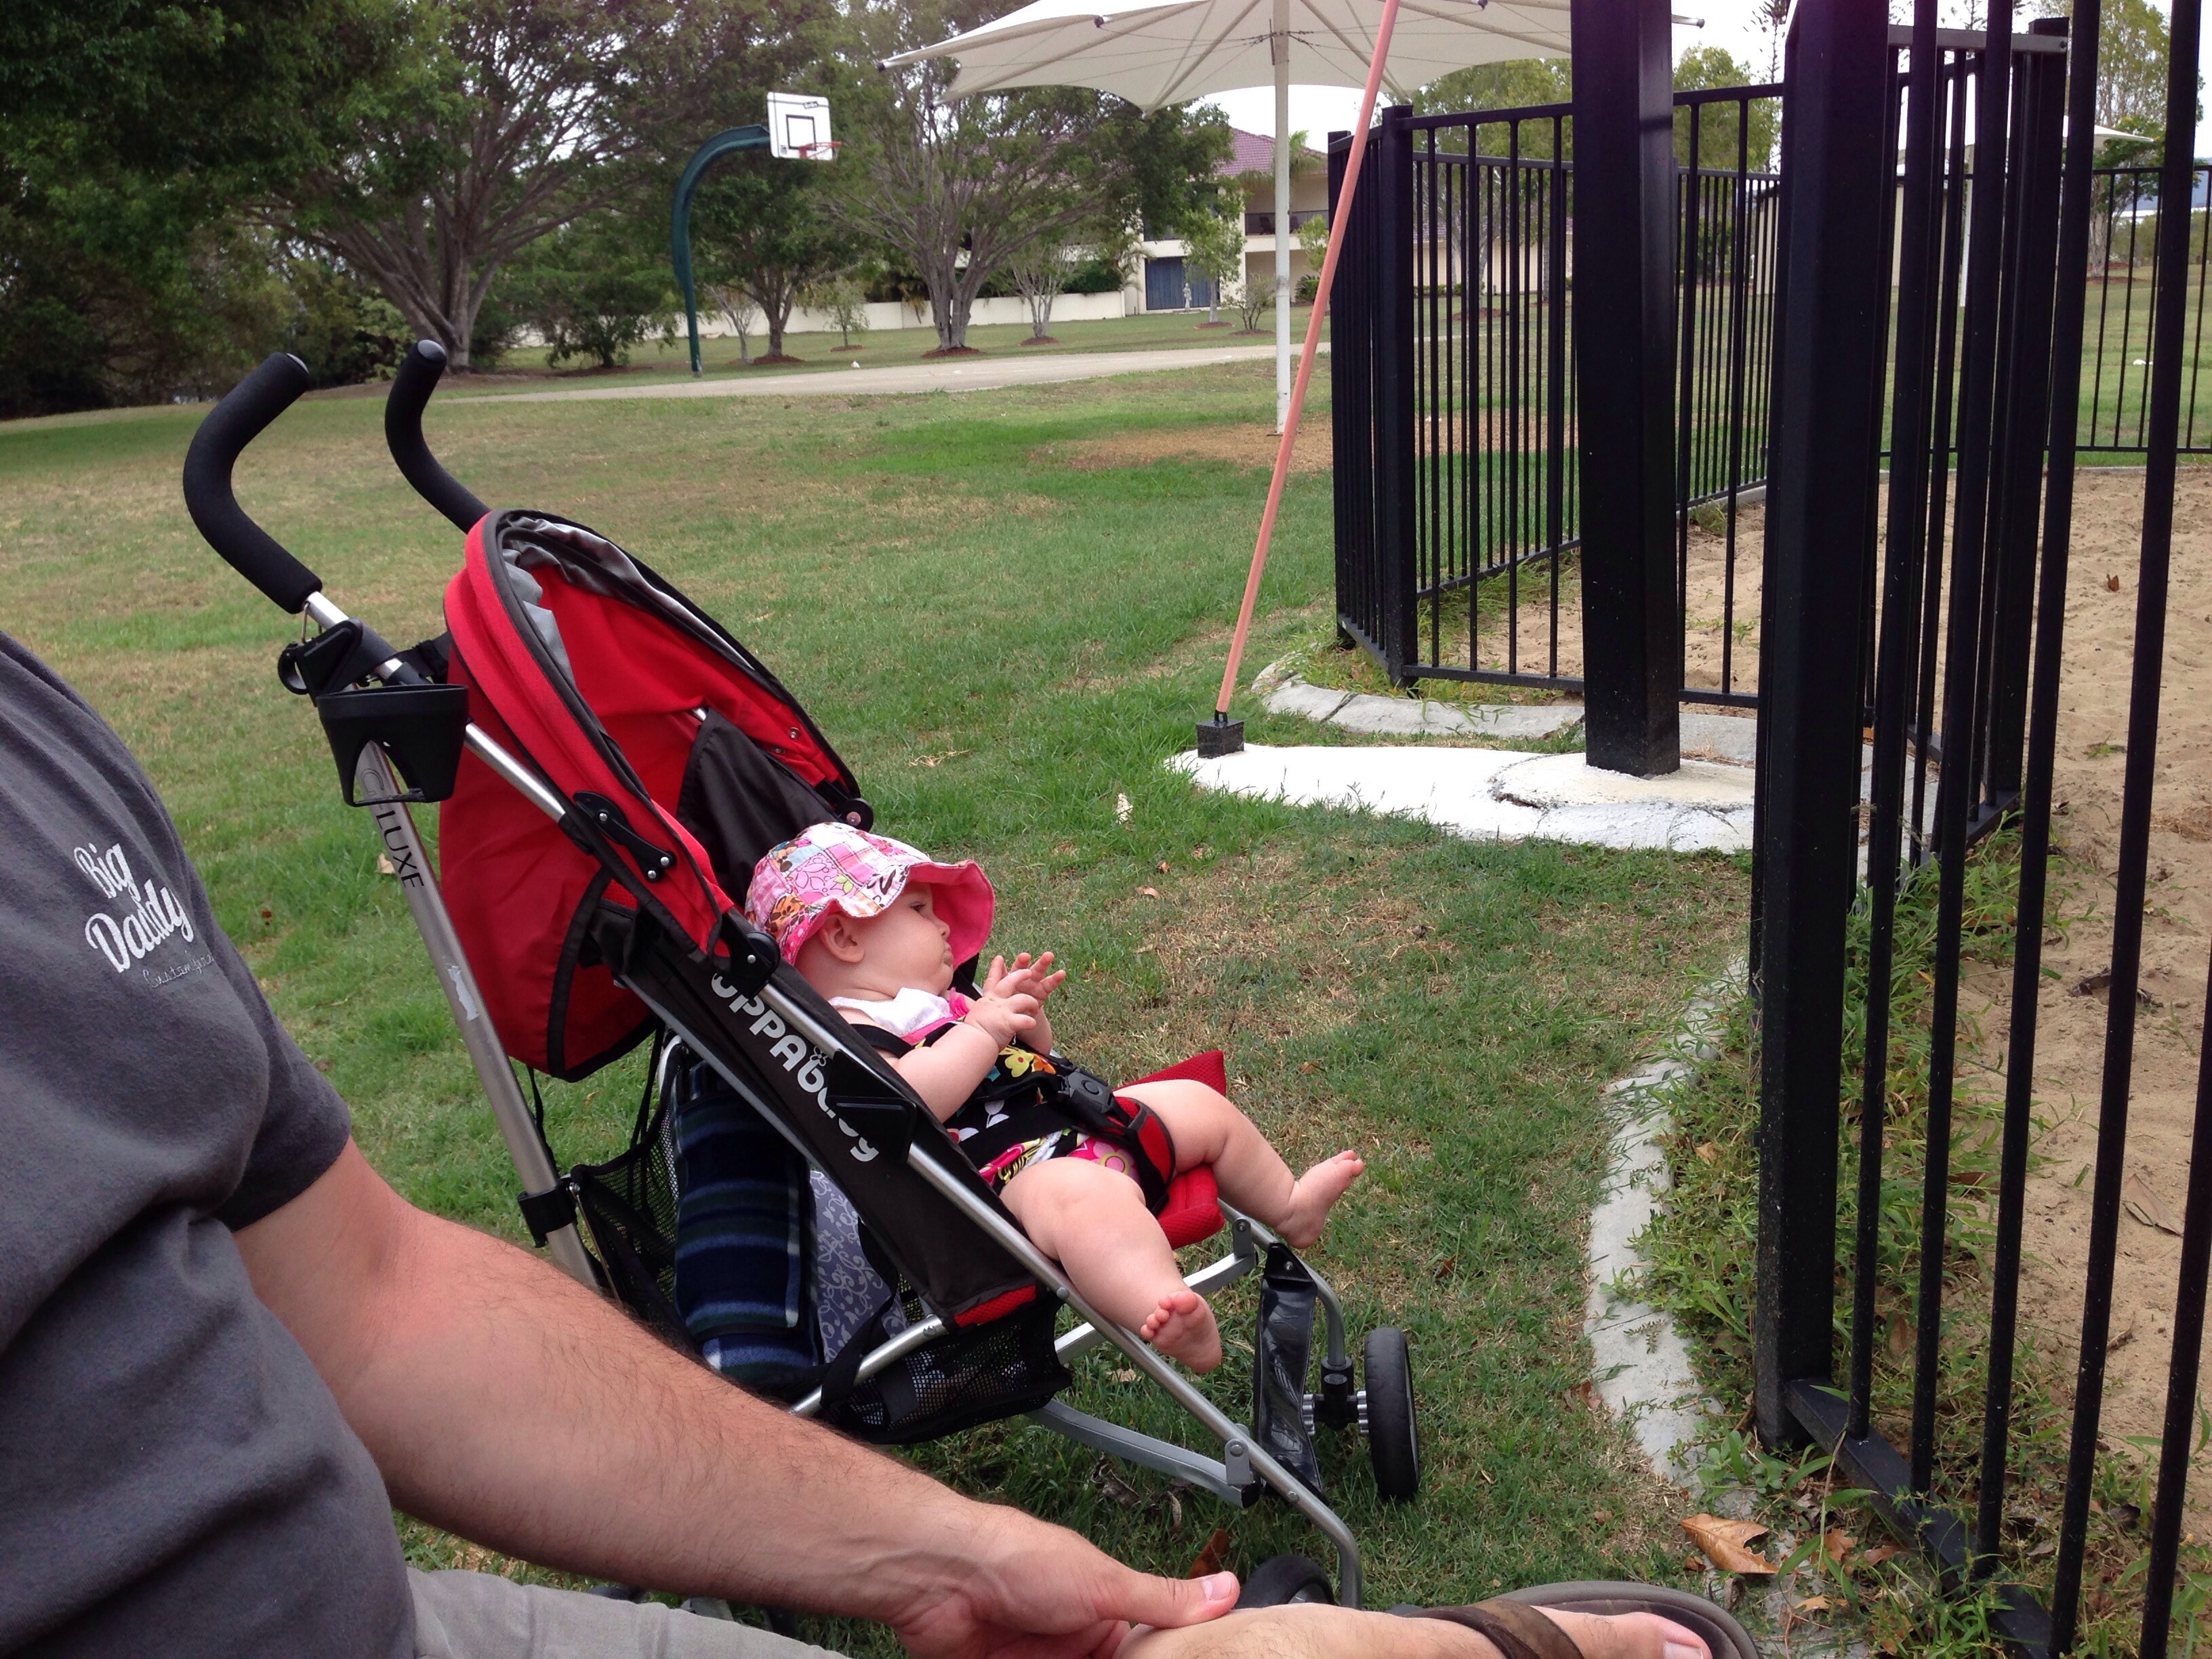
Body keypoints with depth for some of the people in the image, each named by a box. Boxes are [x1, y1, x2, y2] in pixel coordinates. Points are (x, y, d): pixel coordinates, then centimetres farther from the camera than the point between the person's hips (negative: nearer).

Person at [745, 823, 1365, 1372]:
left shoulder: (938, 1003, 25)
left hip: (1082, 1115, 11)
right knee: (1088, 1194, -43)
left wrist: (1026, 1015, 10)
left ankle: (1288, 1205, 39)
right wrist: (982, 1030, -21)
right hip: (1011, 1169, -11)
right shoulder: (846, 1033, -7)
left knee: (1201, 1105, 19)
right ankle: (1171, 1320, -63)